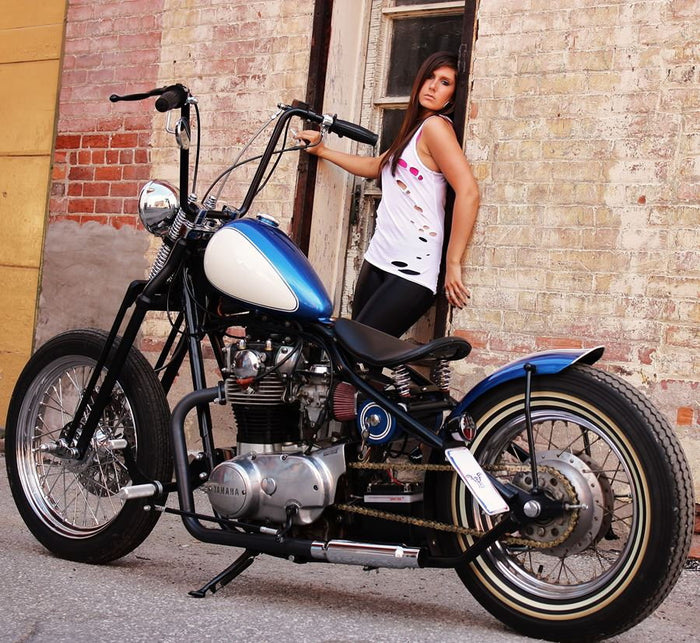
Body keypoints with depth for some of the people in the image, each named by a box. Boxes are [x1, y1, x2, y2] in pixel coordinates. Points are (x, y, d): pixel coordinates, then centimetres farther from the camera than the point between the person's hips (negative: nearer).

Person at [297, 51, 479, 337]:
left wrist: (452, 263, -20)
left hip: (409, 274, -9)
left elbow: (468, 192, -20)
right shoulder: (414, 128, 20)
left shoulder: (436, 125, -9)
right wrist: (323, 151, 37)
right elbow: (375, 166, 36)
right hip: (378, 260, 9)